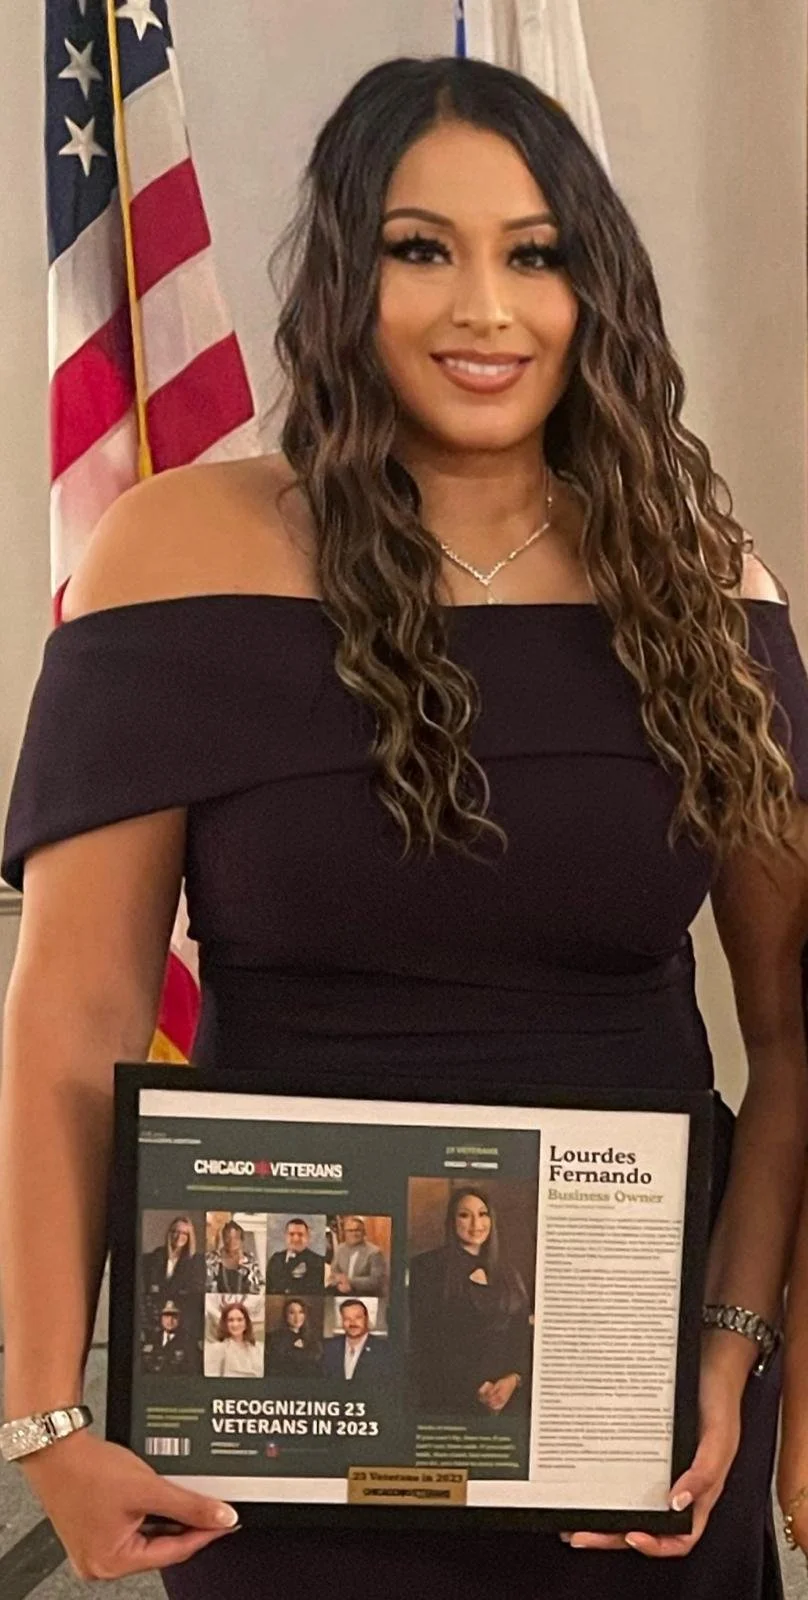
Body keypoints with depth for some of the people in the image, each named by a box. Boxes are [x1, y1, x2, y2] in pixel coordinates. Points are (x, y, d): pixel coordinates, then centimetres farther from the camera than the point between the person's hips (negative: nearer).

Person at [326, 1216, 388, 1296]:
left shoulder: (374, 1252, -11)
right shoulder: (340, 1249, 9)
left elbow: (377, 1280, -15)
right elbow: (334, 1273, 13)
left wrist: (351, 1282, -22)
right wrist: (340, 1283, -11)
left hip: (369, 1295, -6)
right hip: (344, 1291, 6)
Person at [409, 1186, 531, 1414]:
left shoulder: (508, 1275, 14)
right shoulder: (428, 1267, -1)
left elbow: (524, 1339, 11)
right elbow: (423, 1338, -7)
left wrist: (514, 1379, -8)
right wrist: (472, 1389, -12)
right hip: (450, 1398, -4)